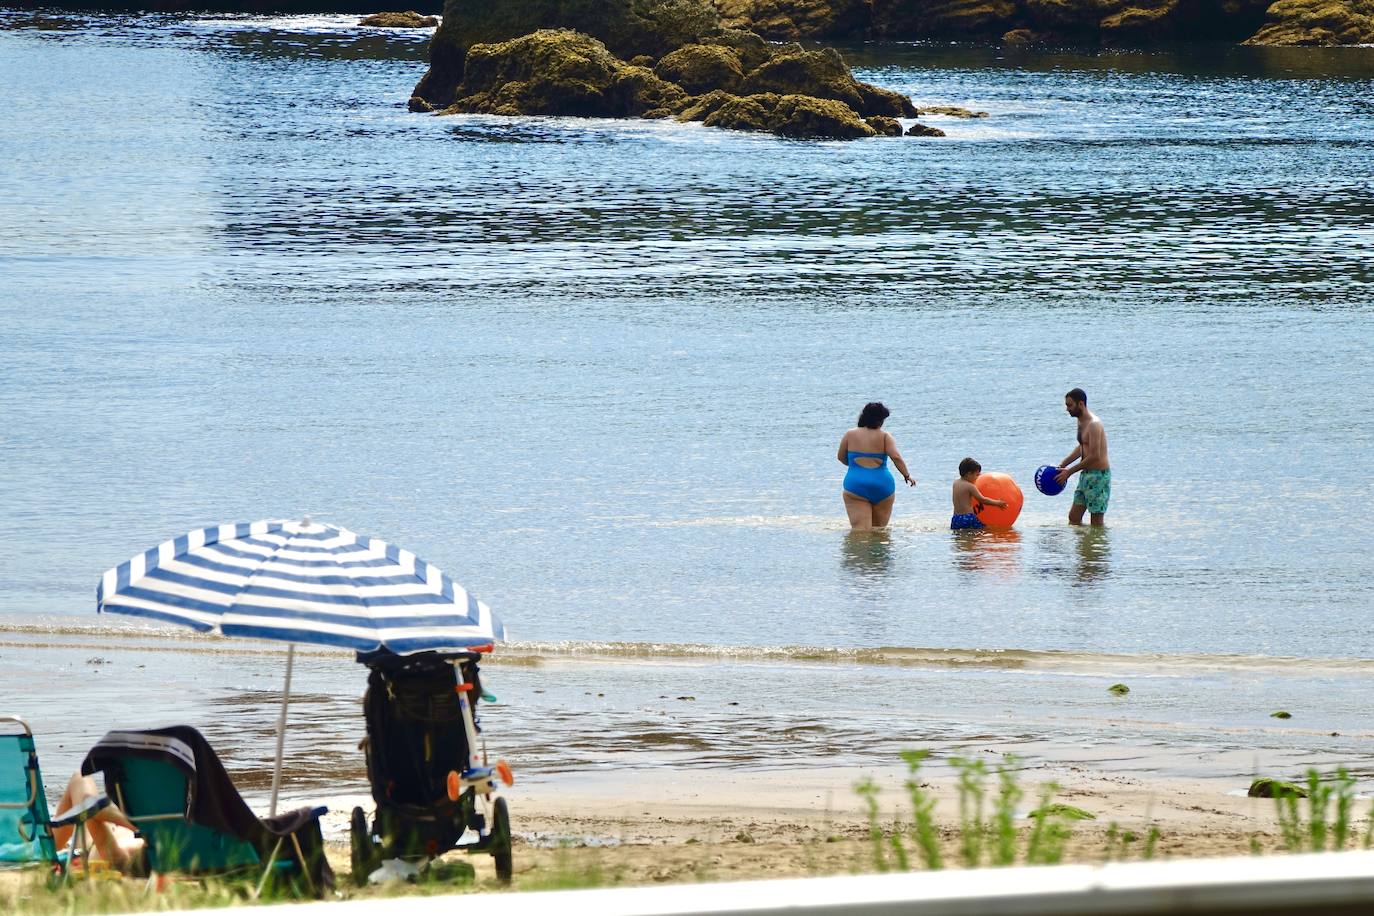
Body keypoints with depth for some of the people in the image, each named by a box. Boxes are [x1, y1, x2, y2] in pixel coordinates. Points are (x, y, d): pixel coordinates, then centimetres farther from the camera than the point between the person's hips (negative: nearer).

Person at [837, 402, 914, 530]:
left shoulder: (850, 435, 4)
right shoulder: (885, 437, -2)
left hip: (855, 486, 0)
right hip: (882, 487, 0)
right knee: (879, 529, 15)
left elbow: (841, 457, 16)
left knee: (860, 529, -8)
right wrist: (907, 475, 3)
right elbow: (896, 457, -11)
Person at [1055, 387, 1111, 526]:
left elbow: (1094, 456, -24)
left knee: (1096, 523, -5)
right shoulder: (1081, 421, 12)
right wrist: (1061, 466, 17)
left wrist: (1069, 472, -17)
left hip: (1098, 475, -10)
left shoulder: (1093, 424, -19)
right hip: (1086, 475, 10)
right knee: (1073, 518, 9)